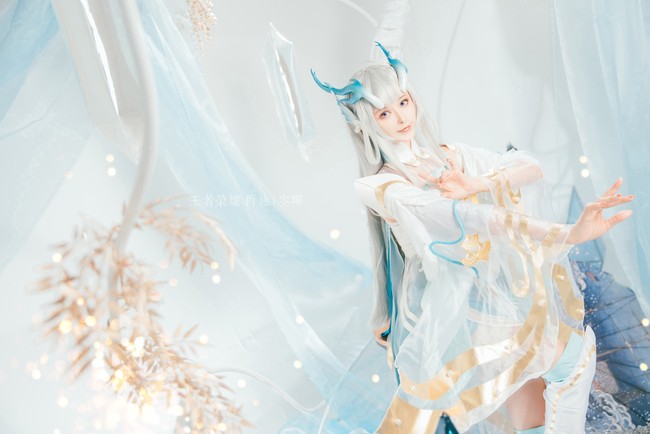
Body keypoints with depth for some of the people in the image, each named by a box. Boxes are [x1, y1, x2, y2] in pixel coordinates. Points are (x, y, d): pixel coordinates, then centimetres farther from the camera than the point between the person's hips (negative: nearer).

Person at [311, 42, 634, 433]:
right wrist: (568, 234, -37)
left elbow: (530, 167, -2)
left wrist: (476, 184, -22)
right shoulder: (381, 186, -13)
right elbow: (461, 216, -28)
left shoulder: (450, 155, 6)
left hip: (492, 288, 6)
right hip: (446, 304, -6)